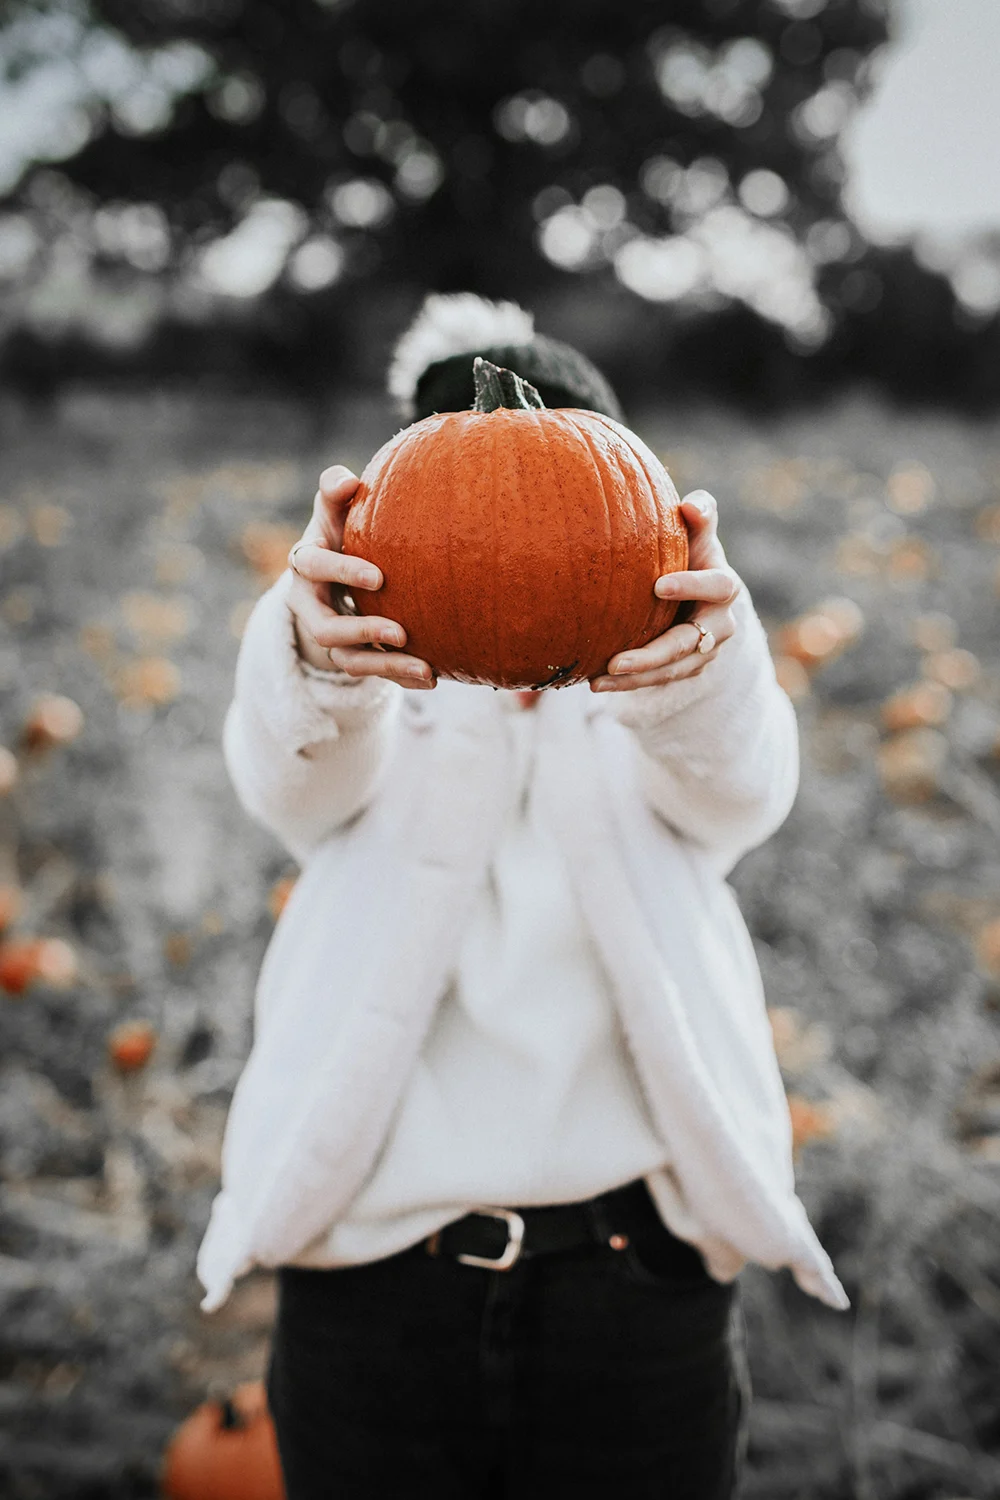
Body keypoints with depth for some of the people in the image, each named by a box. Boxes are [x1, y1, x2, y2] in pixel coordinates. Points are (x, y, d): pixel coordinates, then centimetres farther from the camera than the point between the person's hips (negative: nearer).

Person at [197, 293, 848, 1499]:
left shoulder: (655, 738, 5)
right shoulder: (365, 727, 5)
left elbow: (739, 772, -18)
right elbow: (291, 765, -18)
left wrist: (708, 657, -42)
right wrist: (311, 657, -41)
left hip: (638, 1284, 0)